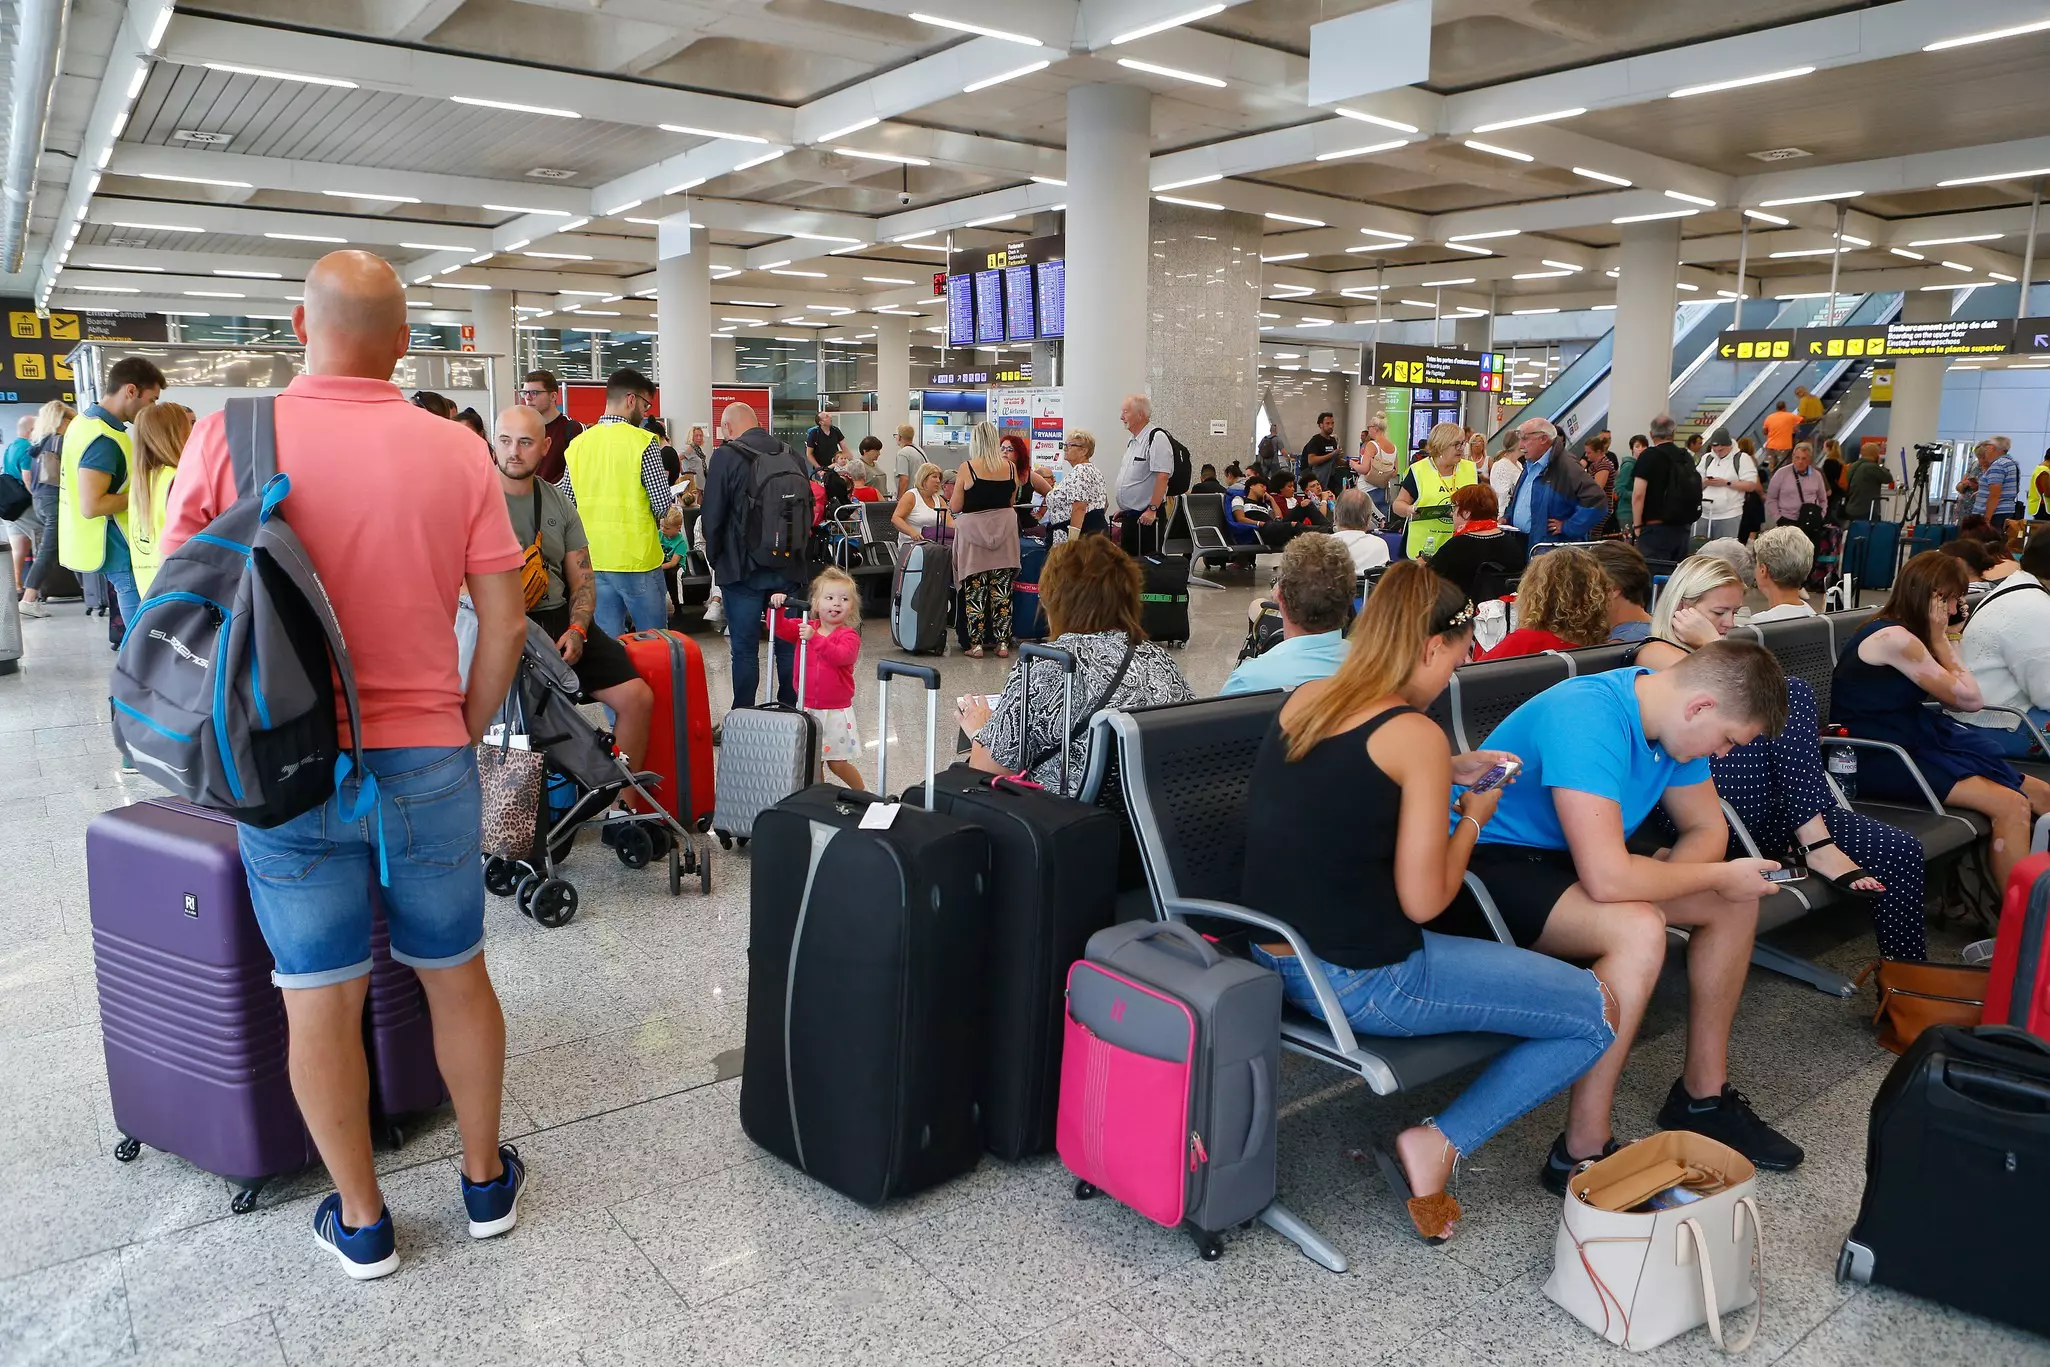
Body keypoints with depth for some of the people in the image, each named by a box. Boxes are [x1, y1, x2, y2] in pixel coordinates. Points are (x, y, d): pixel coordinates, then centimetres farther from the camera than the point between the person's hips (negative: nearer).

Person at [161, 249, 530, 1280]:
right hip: (426, 761, 1)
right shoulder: (455, 452, -4)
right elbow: (503, 624, -3)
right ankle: (486, 1179, 32)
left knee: (321, 999, 11)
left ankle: (361, 1222, 26)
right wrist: (464, 733, 9)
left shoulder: (227, 437, -6)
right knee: (455, 974, 16)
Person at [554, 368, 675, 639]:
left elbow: (566, 501, 7)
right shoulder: (642, 442, -10)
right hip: (637, 557, -5)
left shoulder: (578, 443, 5)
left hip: (593, 559, 5)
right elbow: (663, 506, -11)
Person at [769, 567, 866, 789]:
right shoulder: (804, 627, 4)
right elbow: (779, 628, -1)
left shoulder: (849, 635, -11)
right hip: (807, 709, 4)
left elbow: (840, 656, -29)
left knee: (837, 763, 2)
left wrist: (815, 638, -37)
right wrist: (776, 607, -19)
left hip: (836, 711, -4)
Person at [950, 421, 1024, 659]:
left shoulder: (967, 468, -7)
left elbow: (955, 507, -3)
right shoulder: (1010, 467, 2)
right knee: (1002, 590, 6)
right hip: (1004, 528, 3)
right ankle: (1002, 642, 8)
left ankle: (976, 643, 3)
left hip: (973, 530, -3)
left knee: (975, 591, 3)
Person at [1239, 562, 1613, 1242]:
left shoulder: (1302, 701, 6)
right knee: (1598, 1013, 4)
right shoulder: (1416, 733, -15)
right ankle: (1438, 1147, 1)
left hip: (1271, 956, 8)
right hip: (1361, 981, -8)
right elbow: (1423, 901, -14)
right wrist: (1472, 818, 1)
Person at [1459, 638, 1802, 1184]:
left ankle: (1702, 1093, 19)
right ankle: (1582, 1155, -22)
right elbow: (1606, 879, -36)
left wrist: (1666, 875, -13)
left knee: (1737, 903, 5)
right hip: (1489, 864, -10)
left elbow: (1707, 828, 11)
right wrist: (1719, 877, -19)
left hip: (1564, 856, 10)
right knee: (1638, 928, -33)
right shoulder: (1588, 718, -30)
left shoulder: (1669, 715, -1)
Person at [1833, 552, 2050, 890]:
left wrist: (1938, 639, 4)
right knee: (2011, 806, -20)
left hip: (1912, 742, 10)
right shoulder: (1895, 638, -17)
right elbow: (1970, 699, -10)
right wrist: (1939, 638, -4)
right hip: (1878, 761, -10)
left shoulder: (1897, 633, 13)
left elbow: (1962, 699, 8)